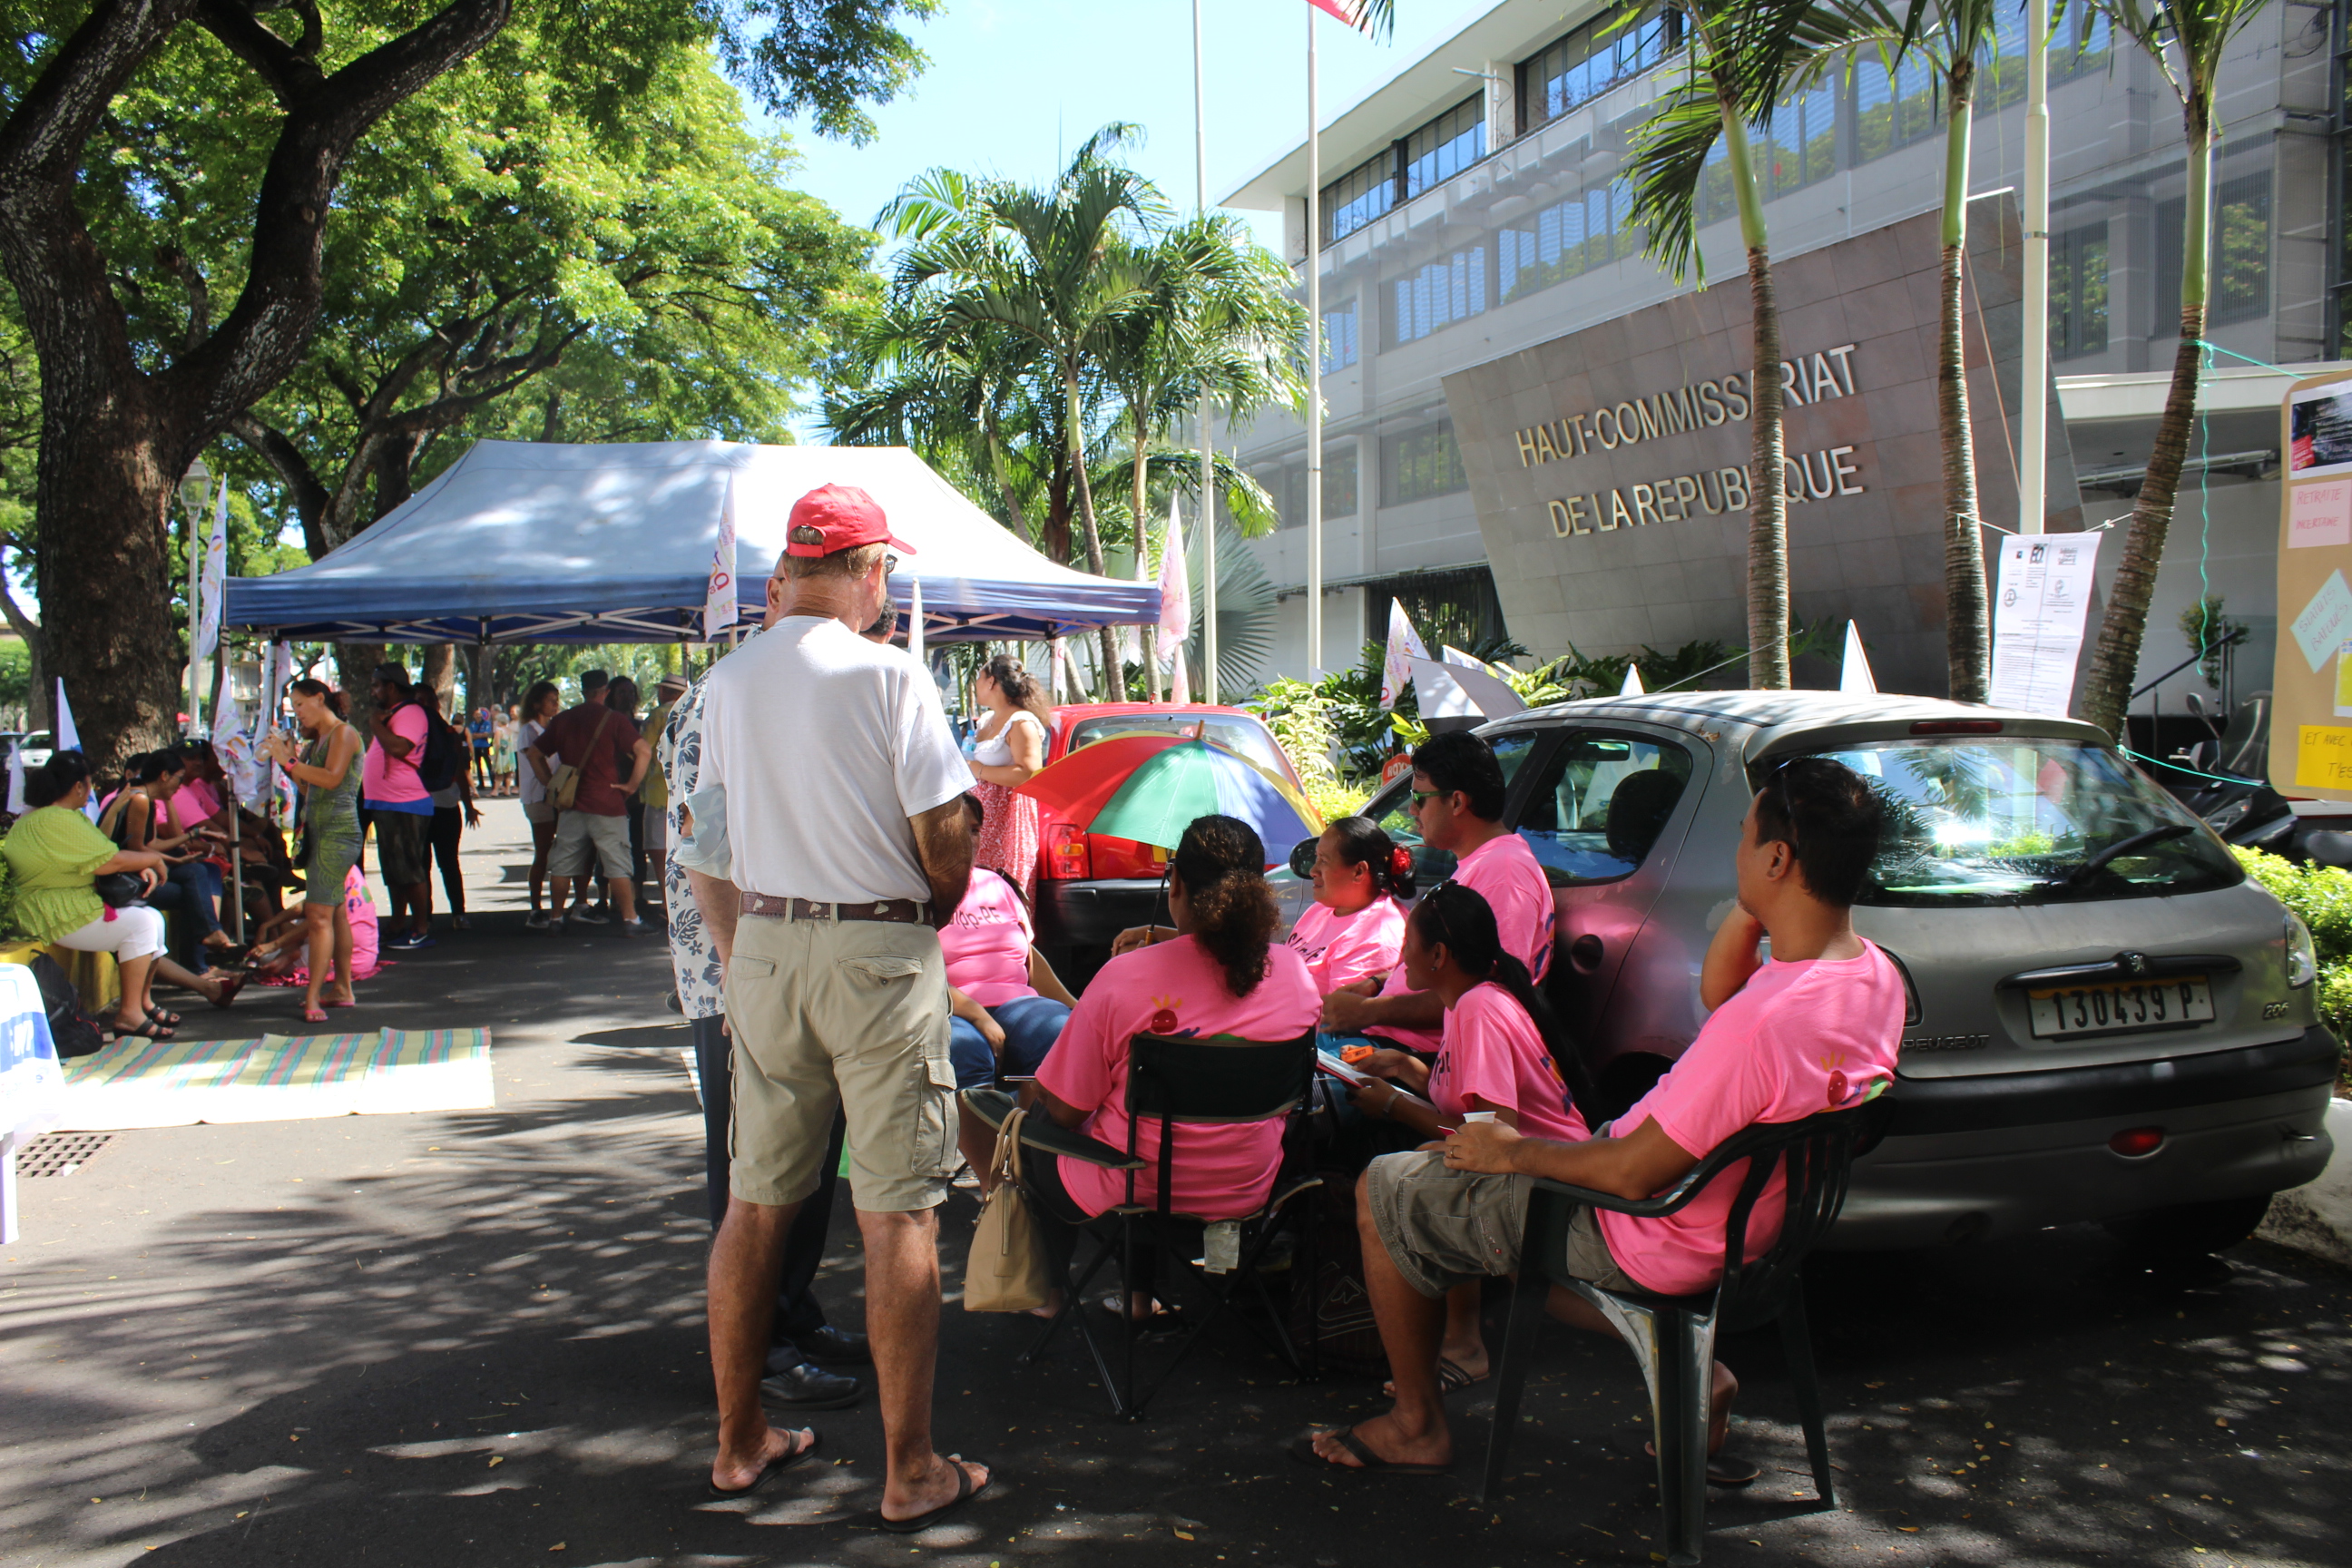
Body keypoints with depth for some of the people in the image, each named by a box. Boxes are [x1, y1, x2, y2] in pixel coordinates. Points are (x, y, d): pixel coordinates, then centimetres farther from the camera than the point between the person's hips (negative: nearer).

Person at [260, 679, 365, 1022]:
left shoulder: (343, 733, -5)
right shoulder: (318, 740, 20)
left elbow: (332, 778, -20)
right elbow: (309, 788, 16)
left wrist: (289, 762, -17)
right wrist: (288, 759, 7)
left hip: (337, 831, -9)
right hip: (318, 831, 9)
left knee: (320, 915, -14)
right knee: (336, 912, 12)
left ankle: (313, 998, -16)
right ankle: (343, 989, 17)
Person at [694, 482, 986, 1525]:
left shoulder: (728, 682, 6)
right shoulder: (888, 677, -10)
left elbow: (715, 831, 8)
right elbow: (944, 840, -11)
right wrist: (935, 915, 6)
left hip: (763, 947, 5)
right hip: (878, 949, -5)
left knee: (754, 1201, 14)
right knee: (897, 1213, 1)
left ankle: (739, 1442, 26)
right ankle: (911, 1471, 9)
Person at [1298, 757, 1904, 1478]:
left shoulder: (1769, 1021, -35)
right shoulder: (1875, 975, -7)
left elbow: (1634, 1174, -27)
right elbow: (1716, 990, 11)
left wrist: (1516, 1151, -11)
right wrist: (1754, 904, -5)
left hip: (1649, 1242, -9)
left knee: (1383, 1190, 4)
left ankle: (1416, 1425, 20)